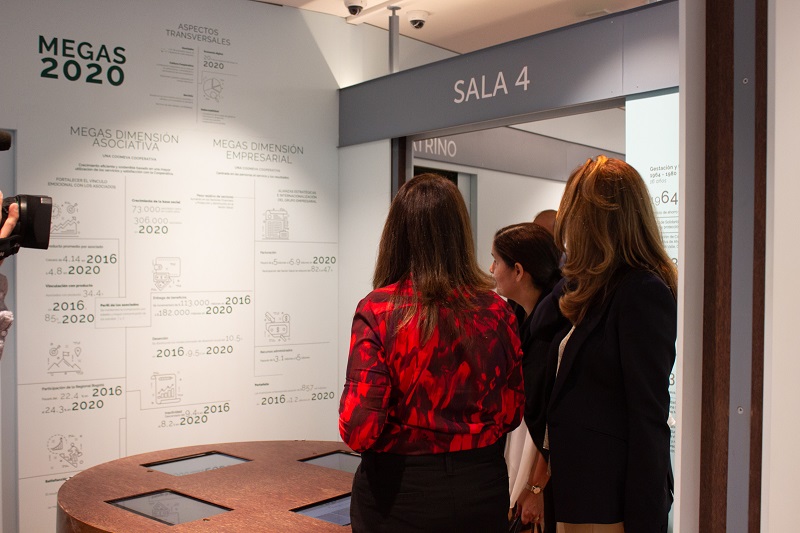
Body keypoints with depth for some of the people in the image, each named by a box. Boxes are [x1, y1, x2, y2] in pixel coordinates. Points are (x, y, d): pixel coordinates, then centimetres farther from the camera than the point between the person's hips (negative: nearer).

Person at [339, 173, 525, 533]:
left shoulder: (377, 310, -17)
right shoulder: (496, 311, -8)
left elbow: (359, 429, -19)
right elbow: (512, 412, 2)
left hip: (399, 494, -2)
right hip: (481, 490, 3)